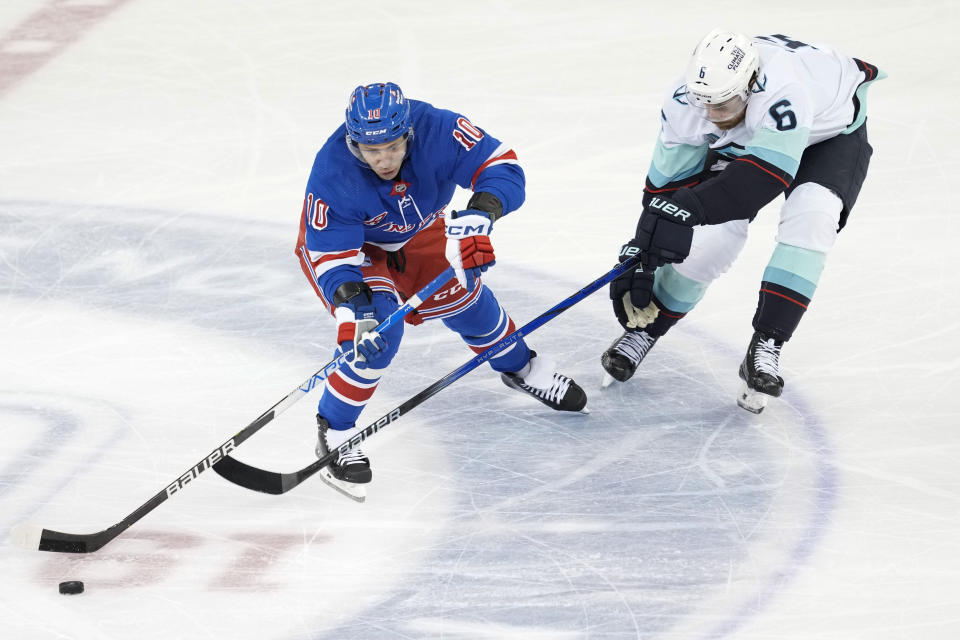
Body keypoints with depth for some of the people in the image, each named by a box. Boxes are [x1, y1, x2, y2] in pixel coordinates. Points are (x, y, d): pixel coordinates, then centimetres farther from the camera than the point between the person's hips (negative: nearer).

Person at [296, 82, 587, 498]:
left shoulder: (436, 129, -35)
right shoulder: (333, 175, -39)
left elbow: (502, 167, -33)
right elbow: (333, 257, -34)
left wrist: (479, 216, -51)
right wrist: (350, 307, -50)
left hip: (416, 232, 4)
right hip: (340, 242, -4)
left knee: (466, 300, 9)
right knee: (378, 327, -24)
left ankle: (520, 368, 40)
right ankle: (334, 431, -8)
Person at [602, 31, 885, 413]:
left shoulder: (782, 88, -46)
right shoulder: (684, 102, -29)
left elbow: (764, 176, -51)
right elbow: (665, 184, -18)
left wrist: (690, 207, -57)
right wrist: (642, 253, -20)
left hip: (830, 132, -4)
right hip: (738, 145, 4)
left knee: (810, 215, -29)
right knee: (713, 233, -12)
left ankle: (765, 347, -23)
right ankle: (643, 329, 8)